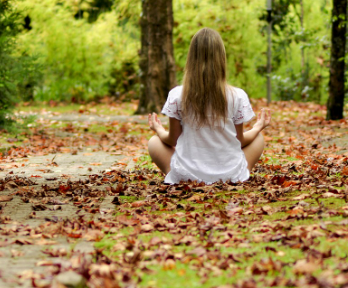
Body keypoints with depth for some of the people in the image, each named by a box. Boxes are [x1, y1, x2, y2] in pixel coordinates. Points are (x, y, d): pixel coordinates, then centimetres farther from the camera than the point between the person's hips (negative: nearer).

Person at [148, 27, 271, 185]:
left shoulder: (176, 96, -10)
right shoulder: (237, 96, -11)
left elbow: (173, 140, 0)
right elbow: (240, 141, 0)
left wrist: (159, 130, 23)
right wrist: (257, 128, 22)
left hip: (187, 176, 0)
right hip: (230, 176, 0)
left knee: (154, 142, 26)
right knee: (258, 138, 26)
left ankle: (174, 179, 14)